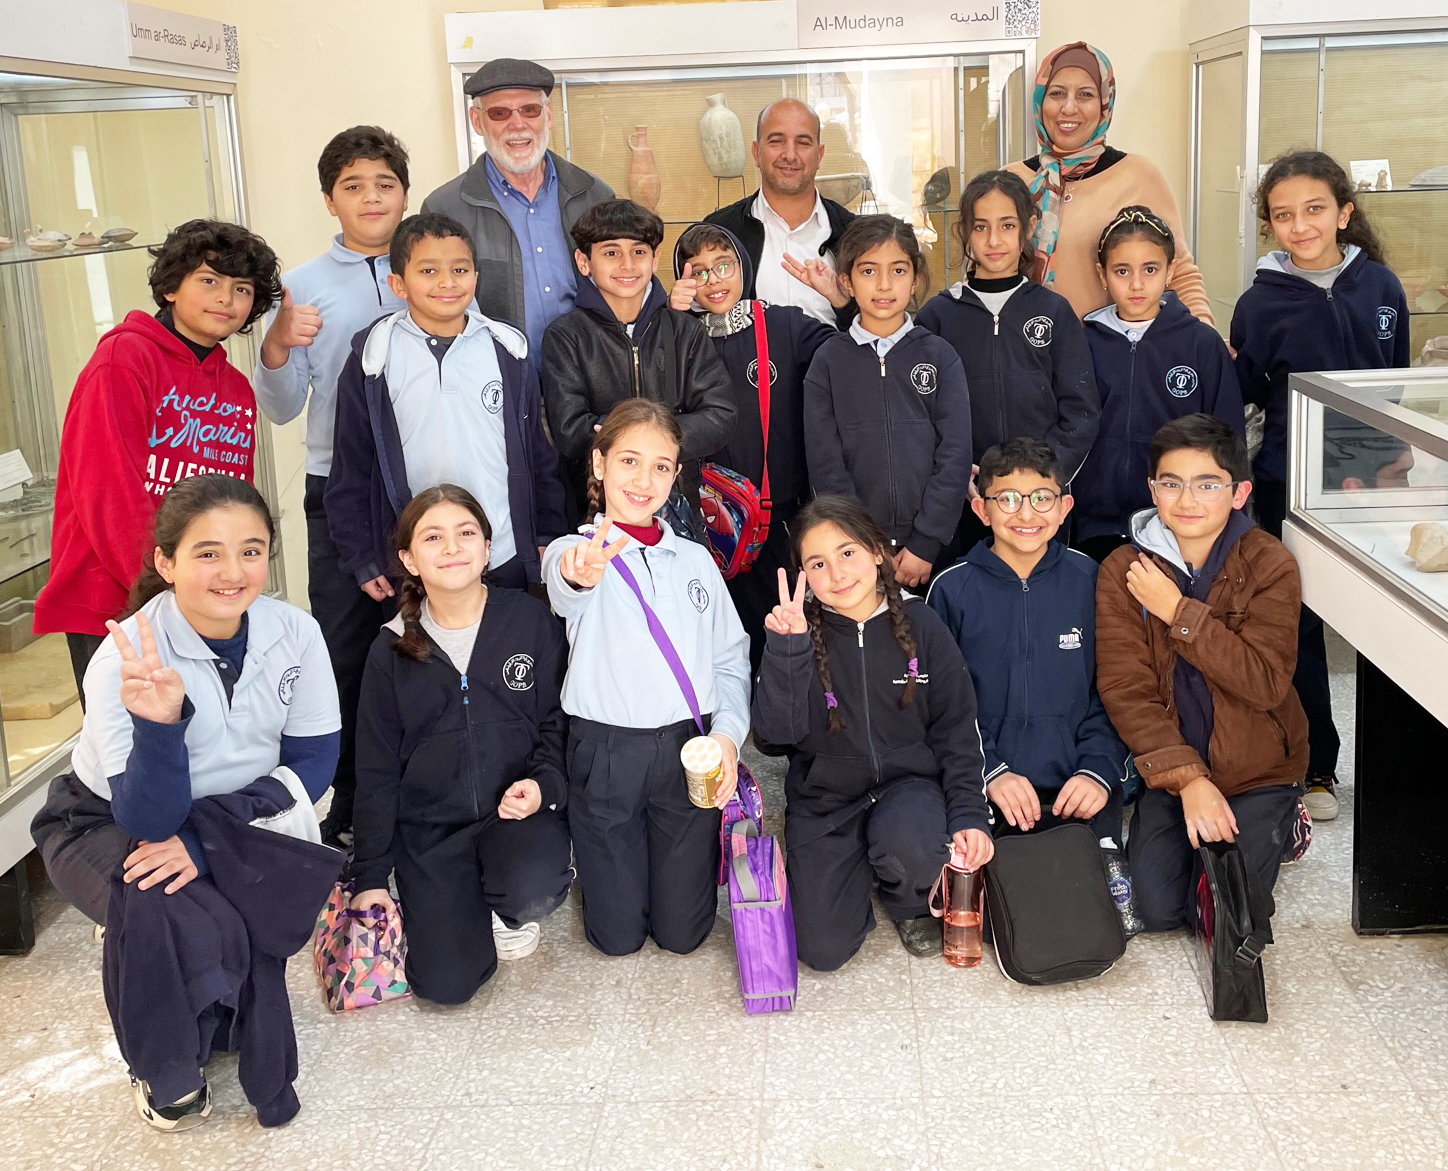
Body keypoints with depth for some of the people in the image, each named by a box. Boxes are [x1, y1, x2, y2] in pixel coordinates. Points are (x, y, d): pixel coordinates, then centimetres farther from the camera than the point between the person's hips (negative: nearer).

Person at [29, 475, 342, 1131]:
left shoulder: (294, 633, -17)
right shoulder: (125, 660, -27)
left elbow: (314, 757, -11)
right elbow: (147, 818, -29)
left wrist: (207, 835, -25)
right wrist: (161, 723, -50)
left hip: (239, 823, 3)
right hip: (106, 826, -3)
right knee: (161, 913, -34)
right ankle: (164, 1071, -2)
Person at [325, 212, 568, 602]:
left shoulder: (508, 351, 3)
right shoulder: (373, 358, -3)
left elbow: (538, 453, 10)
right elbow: (350, 470, 1)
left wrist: (546, 536, 10)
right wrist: (362, 560, -1)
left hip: (506, 558, 2)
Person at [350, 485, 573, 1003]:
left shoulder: (530, 620, -2)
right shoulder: (392, 651, 2)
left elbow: (559, 721, 3)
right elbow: (376, 772, 6)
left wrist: (543, 783, -17)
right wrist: (370, 876, 3)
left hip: (518, 810, -1)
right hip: (429, 825, 1)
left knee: (532, 892, -34)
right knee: (445, 982, -14)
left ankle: (509, 907, 5)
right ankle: (465, 900, 20)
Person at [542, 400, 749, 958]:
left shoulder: (695, 560, 8)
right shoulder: (577, 550, -5)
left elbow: (731, 658, 9)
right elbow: (564, 591, -31)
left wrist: (727, 731, -10)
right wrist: (579, 576, -56)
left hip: (689, 749, 3)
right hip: (606, 750, -2)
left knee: (681, 933, 8)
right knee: (618, 936, 6)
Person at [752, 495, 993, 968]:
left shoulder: (919, 623, -5)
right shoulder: (800, 630, -7)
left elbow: (956, 728, 0)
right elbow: (776, 728, -18)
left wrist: (969, 813, -9)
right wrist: (786, 649, -32)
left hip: (908, 782, 0)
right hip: (825, 796, 0)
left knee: (910, 846, -35)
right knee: (823, 948, -10)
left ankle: (910, 904, 3)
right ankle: (857, 867, 23)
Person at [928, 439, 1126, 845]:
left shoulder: (1089, 581, 4)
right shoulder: (951, 590, 1)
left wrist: (1098, 770, -7)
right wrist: (990, 772, -11)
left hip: (1078, 794, 1)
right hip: (982, 795, -1)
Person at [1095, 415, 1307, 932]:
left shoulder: (1270, 564, -10)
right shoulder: (1122, 571, -6)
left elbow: (1266, 682, -20)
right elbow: (1126, 691, -11)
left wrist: (1177, 611, -23)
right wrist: (1188, 779, -21)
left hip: (1258, 769, -1)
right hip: (1172, 767, 2)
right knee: (1158, 908, -11)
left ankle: (1279, 825, 18)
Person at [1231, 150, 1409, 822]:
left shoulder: (1379, 286, 2)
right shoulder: (1261, 302, -4)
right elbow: (1243, 397, 4)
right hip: (1289, 484, -2)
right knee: (1298, 627, 4)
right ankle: (1315, 767, 19)